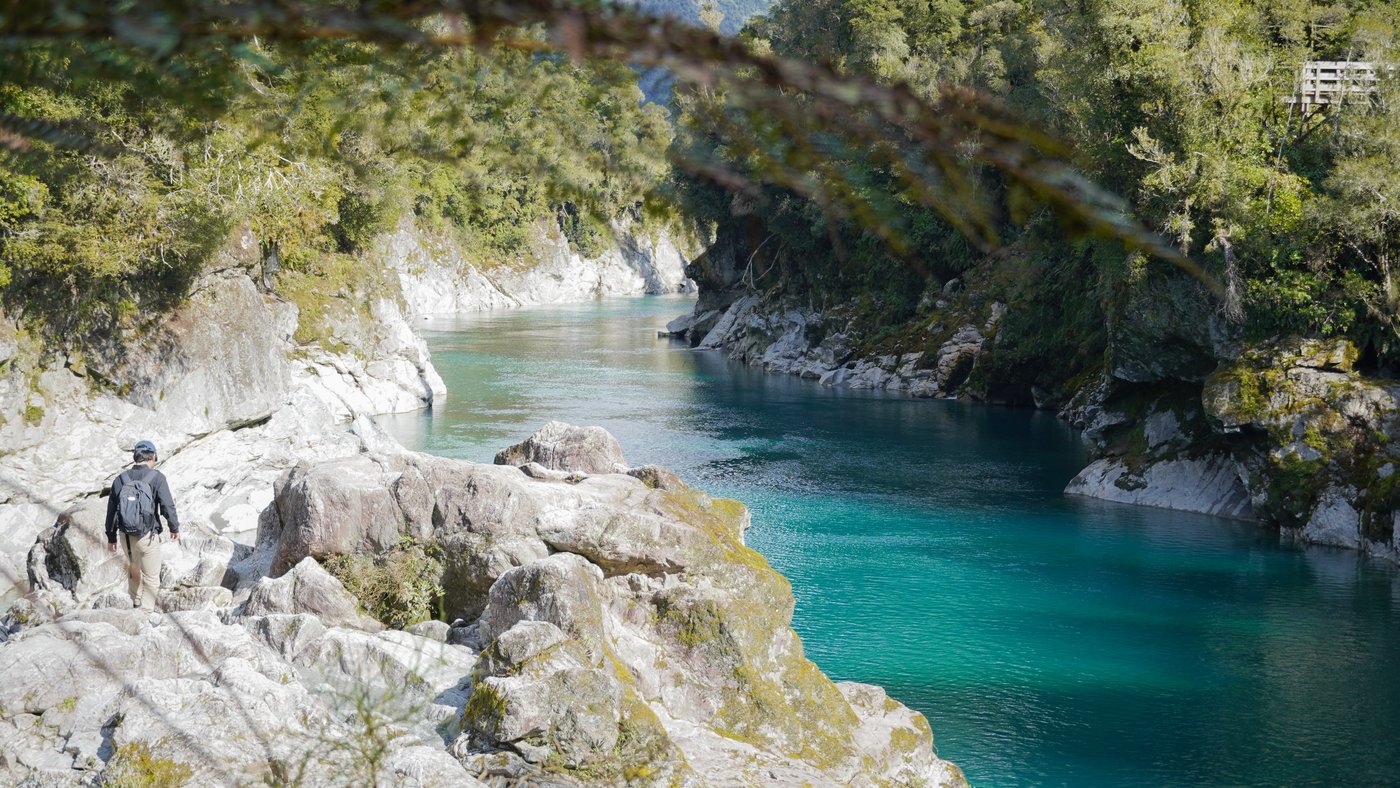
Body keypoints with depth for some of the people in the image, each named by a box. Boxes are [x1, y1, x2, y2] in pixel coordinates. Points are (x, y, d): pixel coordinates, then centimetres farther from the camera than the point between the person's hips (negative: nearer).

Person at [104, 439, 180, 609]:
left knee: (133, 569, 28)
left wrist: (111, 537, 17)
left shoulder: (120, 479, 2)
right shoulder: (156, 477, -11)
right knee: (151, 577, 8)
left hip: (126, 536, 5)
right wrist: (174, 527, 3)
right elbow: (167, 506, -14)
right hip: (148, 536, -5)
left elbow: (111, 511, 7)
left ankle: (136, 603, 38)